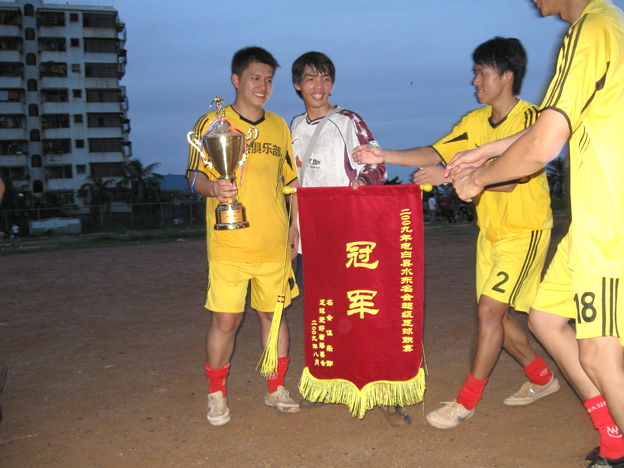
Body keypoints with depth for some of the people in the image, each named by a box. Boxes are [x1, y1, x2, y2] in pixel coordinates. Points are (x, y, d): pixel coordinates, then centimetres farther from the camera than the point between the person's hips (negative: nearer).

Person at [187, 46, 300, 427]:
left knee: (273, 312, 10)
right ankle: (217, 394, 19)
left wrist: (295, 224, 11)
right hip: (229, 242, -3)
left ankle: (277, 388, 27)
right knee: (226, 320, -2)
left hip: (274, 241, 4)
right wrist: (214, 188, -23)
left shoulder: (279, 126, 14)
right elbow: (196, 176, -1)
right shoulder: (213, 122, 2)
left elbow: (291, 181, 19)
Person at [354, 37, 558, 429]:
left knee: (490, 309, -11)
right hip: (490, 230, 8)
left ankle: (467, 401, 2)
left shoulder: (529, 118, -17)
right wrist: (384, 156, -10)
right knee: (493, 313, 10)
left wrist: (448, 176, -28)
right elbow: (435, 153, 0)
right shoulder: (476, 120, 5)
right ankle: (542, 378, 32)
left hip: (525, 231, -7)